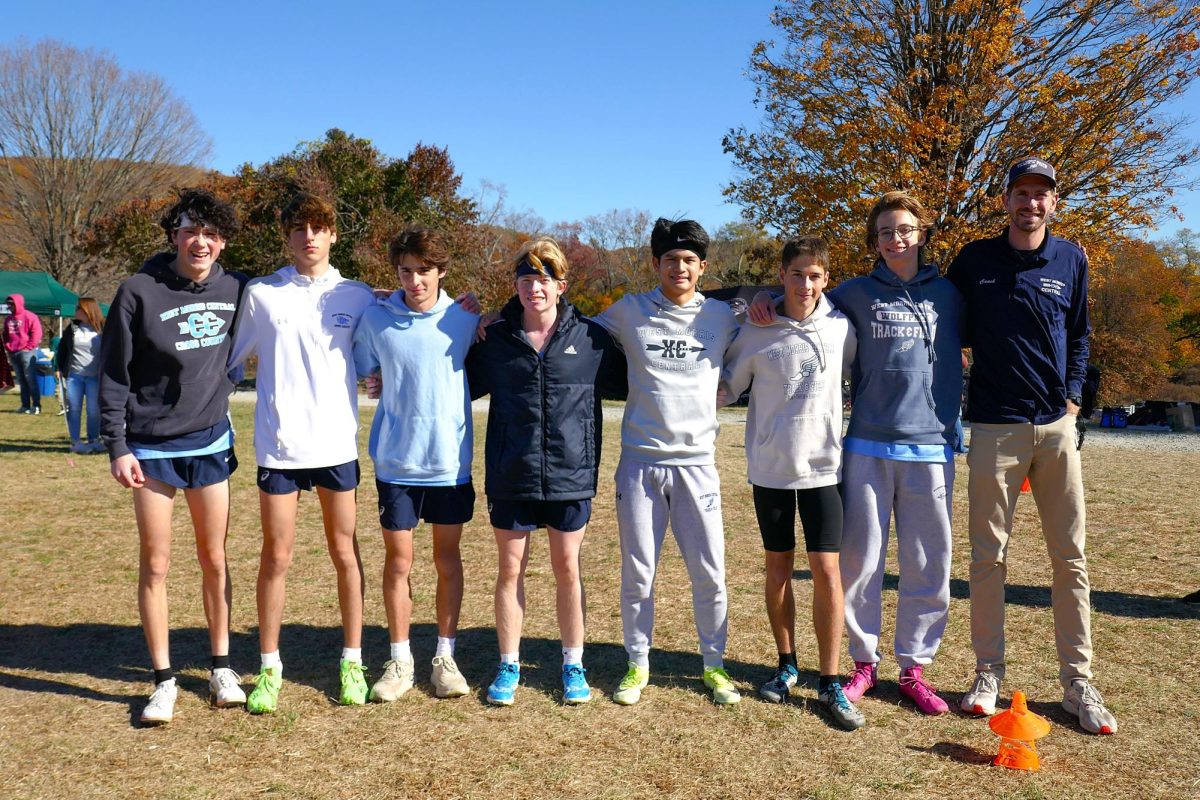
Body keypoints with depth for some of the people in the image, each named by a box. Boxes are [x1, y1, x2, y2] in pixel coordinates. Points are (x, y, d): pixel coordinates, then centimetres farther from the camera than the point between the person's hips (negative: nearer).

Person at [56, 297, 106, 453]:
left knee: (94, 410, 3)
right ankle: (75, 441, 10)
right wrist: (61, 369, 8)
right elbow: (61, 349, 14)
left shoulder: (103, 329, -2)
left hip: (94, 377, -2)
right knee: (74, 409, 4)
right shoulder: (72, 328, 5)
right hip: (74, 376, 2)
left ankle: (93, 440, 15)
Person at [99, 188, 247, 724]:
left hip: (211, 443, 2)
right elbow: (113, 374, -6)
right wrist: (118, 447, -11)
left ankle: (221, 669, 25)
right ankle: (164, 682, 16)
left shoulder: (235, 291, -2)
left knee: (214, 560, 11)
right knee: (155, 566, 4)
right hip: (152, 448, -2)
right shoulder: (139, 292, -10)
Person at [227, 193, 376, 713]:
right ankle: (269, 669, 19)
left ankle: (352, 662, 21)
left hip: (337, 445, 0)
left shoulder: (357, 297, 4)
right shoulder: (261, 294, 3)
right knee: (276, 557, 5)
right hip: (279, 446, 0)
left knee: (345, 554, 8)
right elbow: (232, 358, 11)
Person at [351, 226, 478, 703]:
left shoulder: (464, 320, -2)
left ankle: (445, 657, 23)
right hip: (396, 462, 0)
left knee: (447, 559, 10)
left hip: (450, 461, 0)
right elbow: (364, 372, 12)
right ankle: (400, 661, 20)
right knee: (398, 561, 6)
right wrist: (400, 395, 4)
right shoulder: (375, 320, -3)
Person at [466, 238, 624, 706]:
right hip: (510, 478, 1)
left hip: (570, 475, -1)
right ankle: (509, 666, 25)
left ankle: (573, 666, 26)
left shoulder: (591, 338, -2)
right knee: (510, 570, 9)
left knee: (568, 570, 10)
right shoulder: (496, 339, 1)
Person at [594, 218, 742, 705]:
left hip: (697, 461, 1)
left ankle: (714, 664, 22)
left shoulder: (721, 316, 6)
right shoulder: (629, 312, 2)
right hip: (640, 461, 0)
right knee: (637, 574, 6)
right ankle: (638, 665, 23)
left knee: (709, 574, 4)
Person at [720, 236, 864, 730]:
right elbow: (726, 387, 4)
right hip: (770, 467, 0)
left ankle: (830, 683, 5)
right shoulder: (756, 333, -4)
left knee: (826, 569, -5)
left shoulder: (841, 328, -2)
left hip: (823, 466, 0)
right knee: (778, 566, 10)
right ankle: (786, 665, 27)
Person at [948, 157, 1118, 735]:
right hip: (994, 427, -1)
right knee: (988, 555, 2)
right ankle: (988, 673, 13)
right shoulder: (974, 260, 4)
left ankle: (1078, 683, 12)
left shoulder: (1071, 260, 8)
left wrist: (1073, 399, 4)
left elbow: (1079, 336, 14)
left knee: (1070, 557, 3)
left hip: (1056, 426, 2)